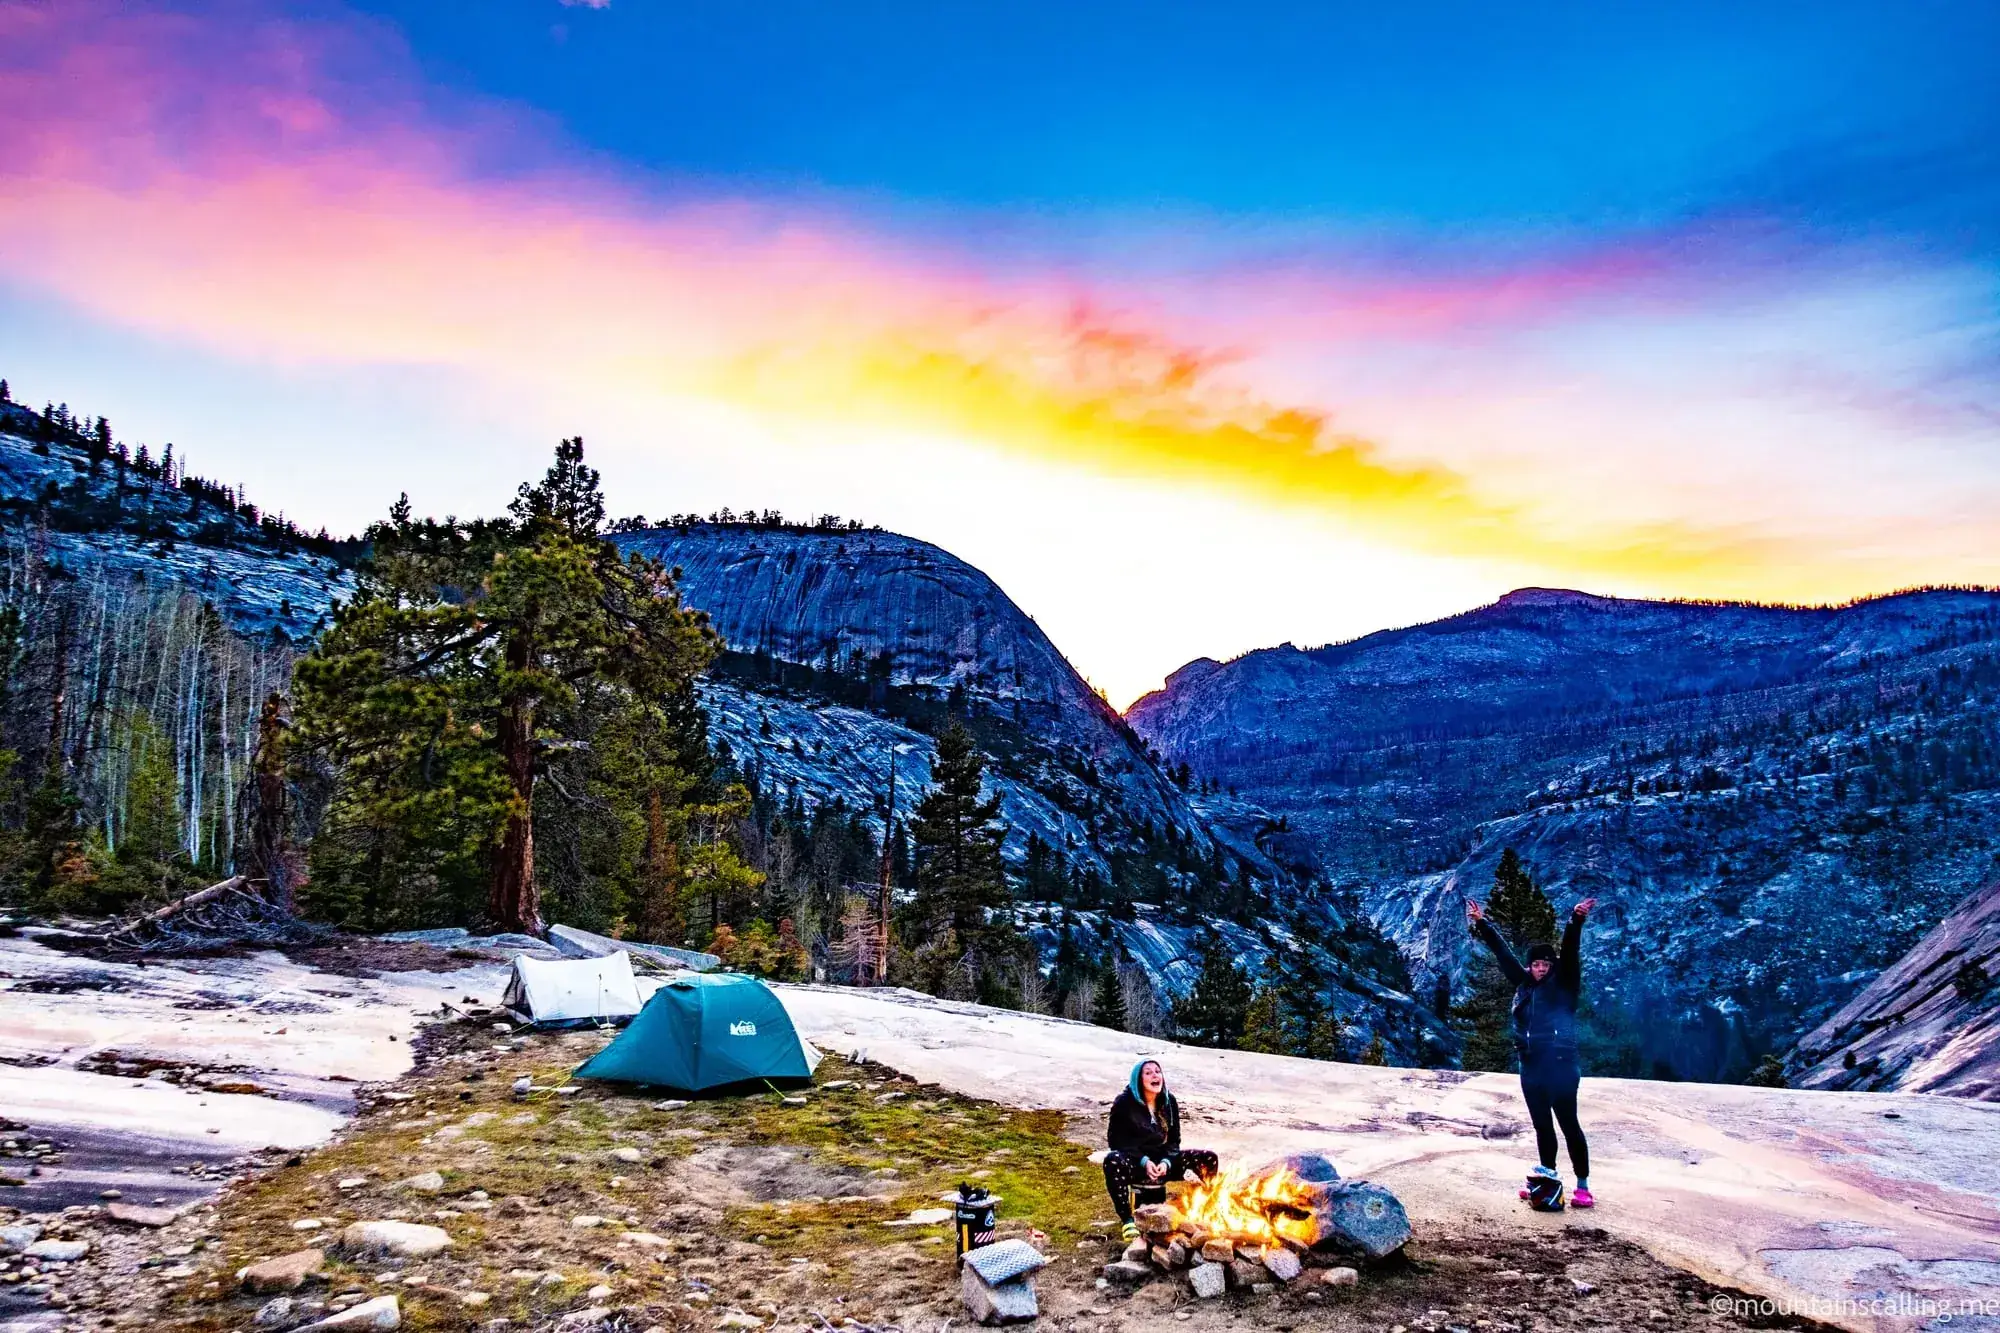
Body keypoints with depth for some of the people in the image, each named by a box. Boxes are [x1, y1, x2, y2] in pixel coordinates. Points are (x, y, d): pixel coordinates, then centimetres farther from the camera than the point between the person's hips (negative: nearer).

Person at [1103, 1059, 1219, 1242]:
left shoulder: (1169, 1102, 3)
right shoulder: (1125, 1103, -11)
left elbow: (1174, 1140, 6)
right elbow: (1116, 1140, -11)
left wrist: (1166, 1162, -15)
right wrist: (1143, 1161, -23)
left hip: (1162, 1162, 5)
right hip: (1134, 1162, -4)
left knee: (1208, 1159, -11)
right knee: (1113, 1162, -41)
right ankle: (1128, 1220, -27)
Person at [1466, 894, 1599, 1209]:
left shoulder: (1564, 985, 2)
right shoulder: (1524, 985, 12)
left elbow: (1570, 951, -12)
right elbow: (1502, 952, 18)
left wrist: (1575, 921, -26)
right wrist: (1482, 924, 19)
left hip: (1561, 1065, -5)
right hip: (1531, 1067, 5)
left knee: (1568, 1124, -3)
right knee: (1542, 1126, 12)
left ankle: (1583, 1186, 2)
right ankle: (1549, 1180, 22)